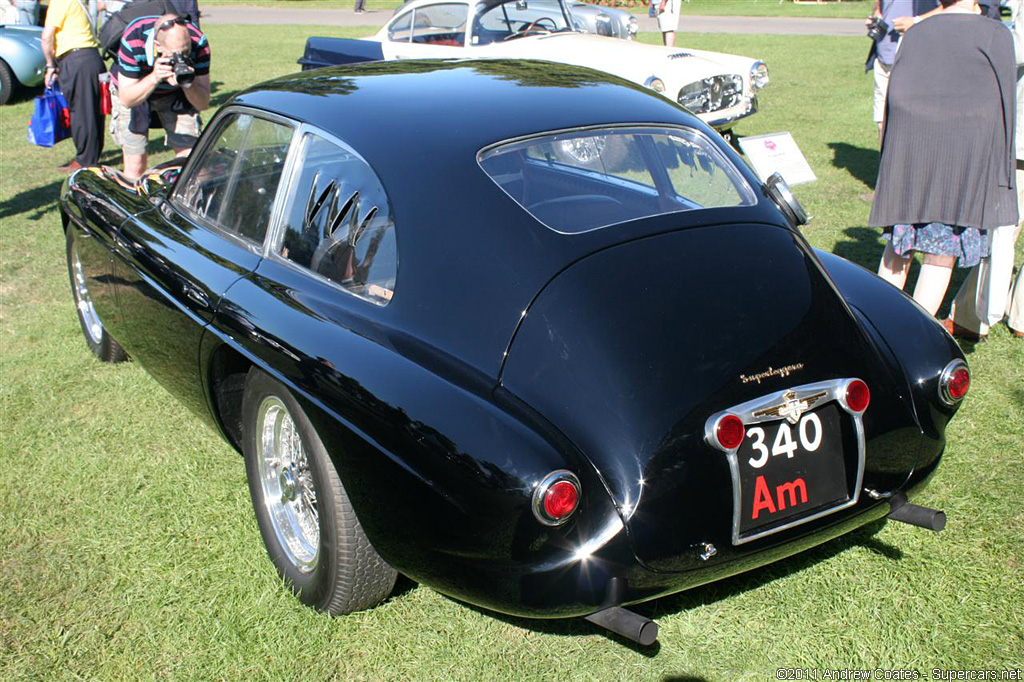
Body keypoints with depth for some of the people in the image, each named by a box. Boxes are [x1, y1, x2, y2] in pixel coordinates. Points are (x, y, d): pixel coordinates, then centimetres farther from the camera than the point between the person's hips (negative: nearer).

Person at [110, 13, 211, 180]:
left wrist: (188, 84, -45)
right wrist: (154, 78, -45)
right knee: (136, 164, -7)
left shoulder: (198, 42, -31)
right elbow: (127, 100, -30)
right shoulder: (133, 42, -36)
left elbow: (203, 104, -25)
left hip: (176, 94, 2)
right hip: (133, 90, -2)